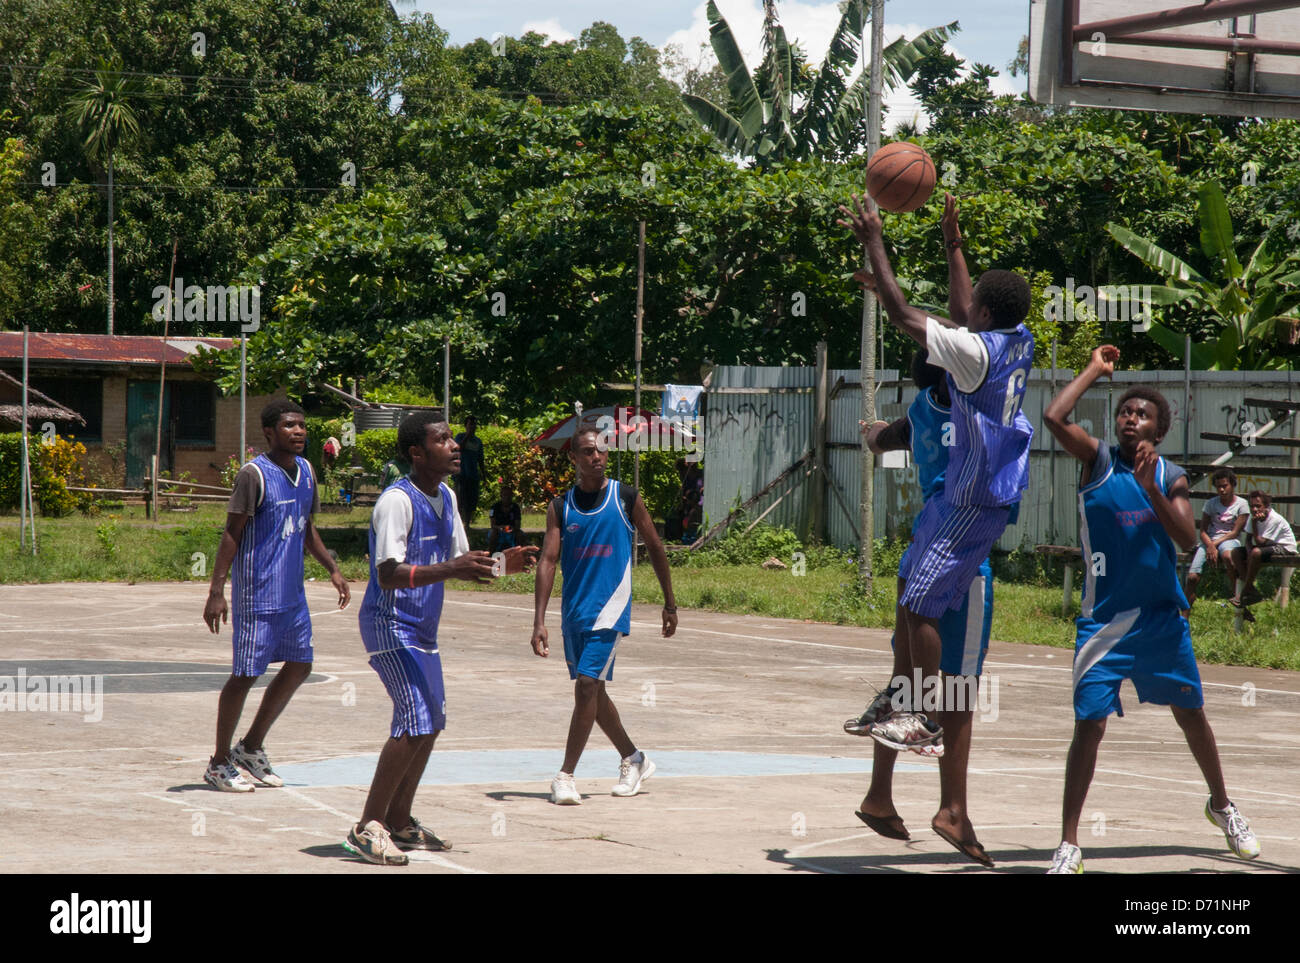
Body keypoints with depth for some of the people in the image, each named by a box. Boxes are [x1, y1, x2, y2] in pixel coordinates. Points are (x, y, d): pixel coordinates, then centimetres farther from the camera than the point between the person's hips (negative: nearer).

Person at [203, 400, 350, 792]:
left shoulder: (305, 471, 9)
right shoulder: (254, 475, -14)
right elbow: (231, 534, -15)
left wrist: (332, 569, 17)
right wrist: (217, 592, -19)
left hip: (292, 593, 8)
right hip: (258, 594, -8)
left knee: (300, 665, 12)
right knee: (246, 674, -3)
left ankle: (251, 747, 26)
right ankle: (219, 763, 9)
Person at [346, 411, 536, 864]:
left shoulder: (446, 498, 9)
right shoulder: (397, 501, -19)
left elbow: (459, 561, 17)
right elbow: (388, 575, -27)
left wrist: (500, 563, -1)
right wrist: (449, 569, -37)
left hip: (422, 628, 9)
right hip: (391, 626, -9)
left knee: (431, 721, 12)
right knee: (416, 721, -17)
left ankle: (398, 822, 23)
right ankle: (368, 827, -12)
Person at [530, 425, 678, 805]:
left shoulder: (627, 499, -2)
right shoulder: (561, 507, 3)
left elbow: (655, 549, 8)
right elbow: (548, 562, -3)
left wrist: (670, 604, 11)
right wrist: (539, 622, -12)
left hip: (609, 608, -4)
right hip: (574, 612, 4)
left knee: (587, 685, -15)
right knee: (592, 692, 13)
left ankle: (566, 775, -11)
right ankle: (634, 761, 31)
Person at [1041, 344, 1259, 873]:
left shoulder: (1171, 478, 2)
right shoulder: (1098, 459, -4)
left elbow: (1187, 538, -12)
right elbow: (1054, 417, -20)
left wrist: (1150, 488, -23)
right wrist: (1094, 370, -11)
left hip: (1163, 617, 3)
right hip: (1105, 620, -3)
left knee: (1191, 713, 16)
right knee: (1089, 725, -9)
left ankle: (1221, 806, 40)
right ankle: (1069, 845, -4)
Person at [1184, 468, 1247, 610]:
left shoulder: (1241, 504, 3)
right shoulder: (1211, 504, 11)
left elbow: (1235, 532, -3)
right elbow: (1203, 531, 5)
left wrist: (1216, 544, -13)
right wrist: (1210, 546, -15)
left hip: (1230, 540, -3)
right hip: (1210, 541, 3)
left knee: (1227, 555, -42)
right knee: (1192, 577, -18)